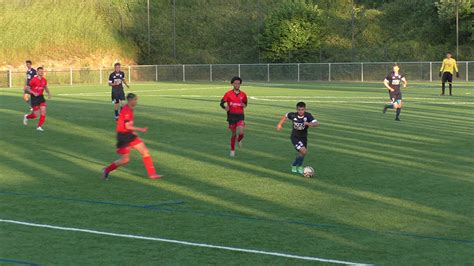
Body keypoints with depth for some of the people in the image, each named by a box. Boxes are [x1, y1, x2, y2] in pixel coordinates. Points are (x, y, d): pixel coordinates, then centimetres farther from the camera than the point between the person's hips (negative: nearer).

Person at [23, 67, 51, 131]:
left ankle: (39, 127, -3)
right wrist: (33, 93, -24)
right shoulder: (34, 80, -14)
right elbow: (27, 88, -10)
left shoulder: (44, 80, 3)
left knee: (43, 112, -10)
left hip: (41, 97, 5)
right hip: (34, 98, -5)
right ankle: (27, 117, 29)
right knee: (37, 114, -3)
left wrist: (49, 93, 3)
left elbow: (46, 87, 21)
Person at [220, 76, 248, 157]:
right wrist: (225, 107, -23)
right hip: (231, 115, -1)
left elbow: (245, 103, 18)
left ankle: (239, 140, 18)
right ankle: (232, 150, 23)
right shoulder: (228, 94, -3)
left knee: (241, 132, -18)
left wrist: (244, 105, -5)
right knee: (233, 134, 6)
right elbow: (222, 103, -3)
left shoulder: (243, 94, 4)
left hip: (240, 115, 1)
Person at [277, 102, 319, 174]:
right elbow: (285, 116, 3)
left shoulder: (308, 115, -21)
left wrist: (310, 124, -51)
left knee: (302, 153, 17)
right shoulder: (293, 115, -19)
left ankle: (294, 165, 44)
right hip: (295, 137, -3)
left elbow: (317, 123, -33)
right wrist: (280, 124, 8)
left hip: (303, 137, 3)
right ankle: (299, 166, 3)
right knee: (304, 151, -21)